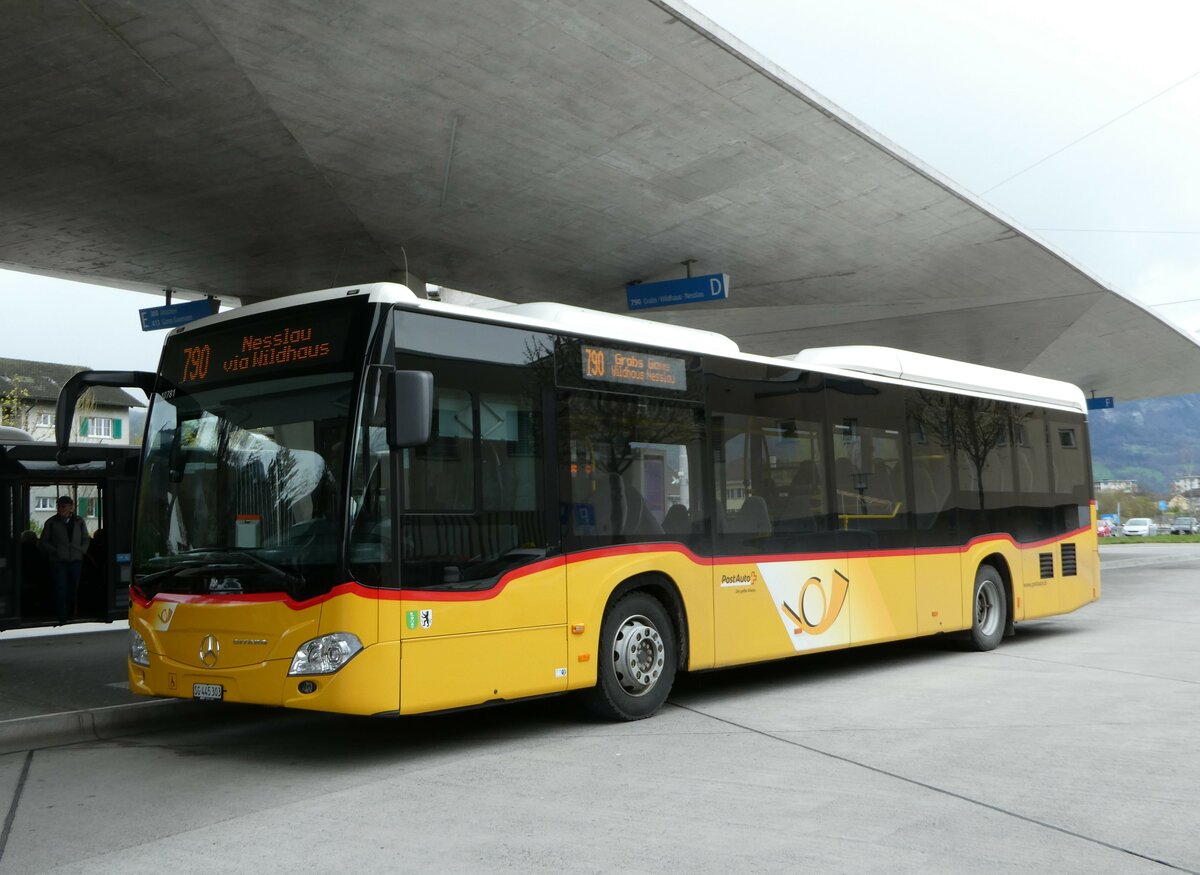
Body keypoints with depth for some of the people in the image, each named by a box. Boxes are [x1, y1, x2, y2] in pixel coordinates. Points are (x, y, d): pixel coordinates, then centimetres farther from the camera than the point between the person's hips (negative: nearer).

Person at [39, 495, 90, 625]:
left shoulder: (79, 522, 11)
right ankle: (62, 618, -9)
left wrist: (82, 550, 4)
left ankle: (70, 615, 17)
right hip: (58, 561, -2)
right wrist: (55, 551, -7)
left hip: (76, 561, 2)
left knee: (73, 589, 6)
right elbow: (44, 542, 7)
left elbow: (86, 539, 20)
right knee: (61, 589, -9)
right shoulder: (51, 522, 5)